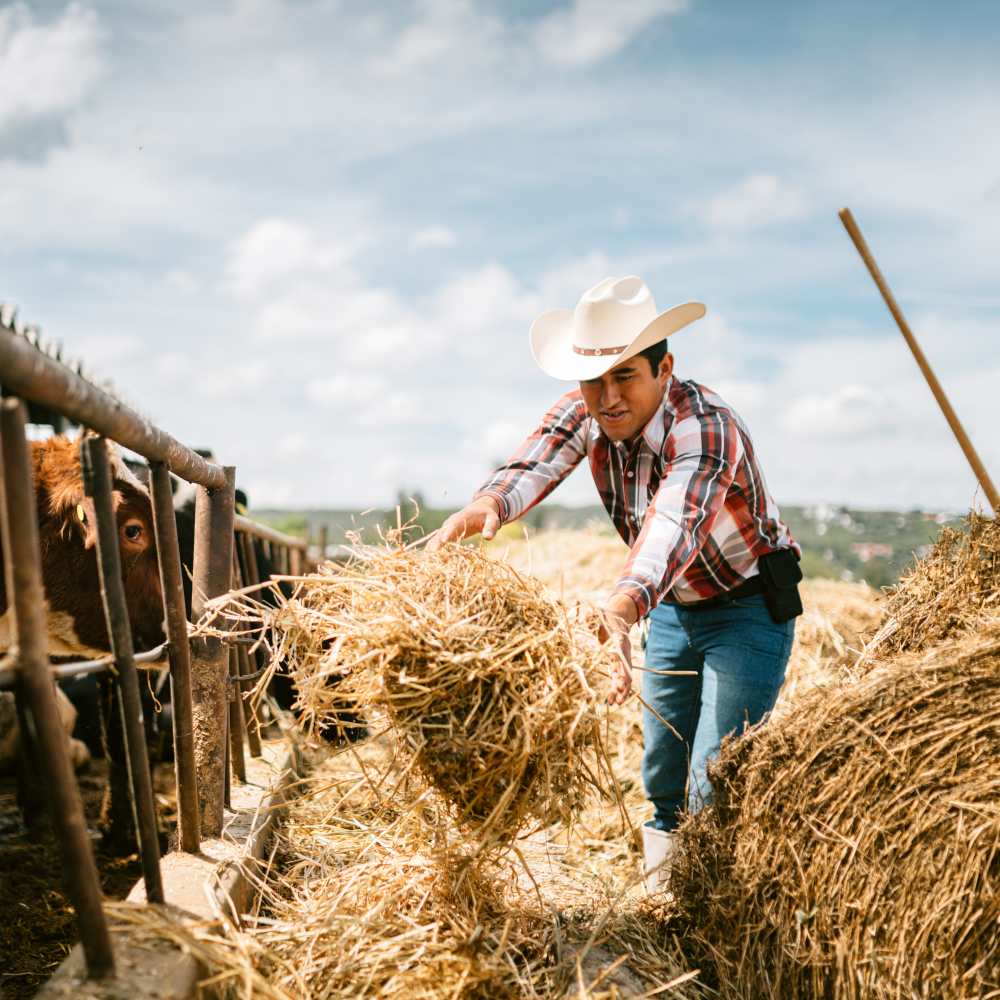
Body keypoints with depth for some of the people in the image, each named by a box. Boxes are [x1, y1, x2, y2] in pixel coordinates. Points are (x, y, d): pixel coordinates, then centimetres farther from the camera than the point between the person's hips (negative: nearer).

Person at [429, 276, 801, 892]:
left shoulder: (706, 427, -32)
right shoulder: (587, 410, -12)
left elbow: (674, 523, -52)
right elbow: (534, 466, -31)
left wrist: (622, 608, -71)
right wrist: (487, 505, -55)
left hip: (750, 610, -6)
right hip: (675, 608, 7)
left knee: (715, 788, -11)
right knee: (663, 777, 15)